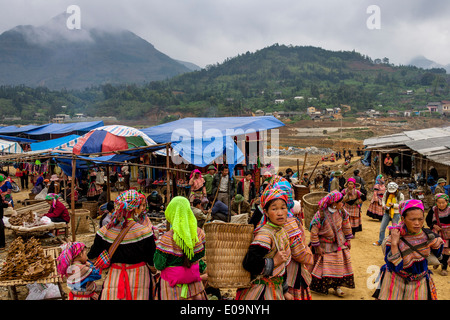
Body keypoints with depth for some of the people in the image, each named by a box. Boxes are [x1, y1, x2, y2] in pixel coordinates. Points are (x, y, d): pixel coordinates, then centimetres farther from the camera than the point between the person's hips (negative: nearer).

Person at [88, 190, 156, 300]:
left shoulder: (106, 231, -9)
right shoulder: (143, 231, -18)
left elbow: (93, 256, 3)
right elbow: (152, 262, -10)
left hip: (114, 276, 3)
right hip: (139, 278, -2)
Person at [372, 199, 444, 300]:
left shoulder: (428, 235, -10)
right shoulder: (394, 237, -21)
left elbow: (437, 254, 11)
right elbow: (394, 267, -26)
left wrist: (438, 243, -6)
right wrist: (394, 243, -33)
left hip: (420, 284, 3)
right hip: (396, 283, -3)